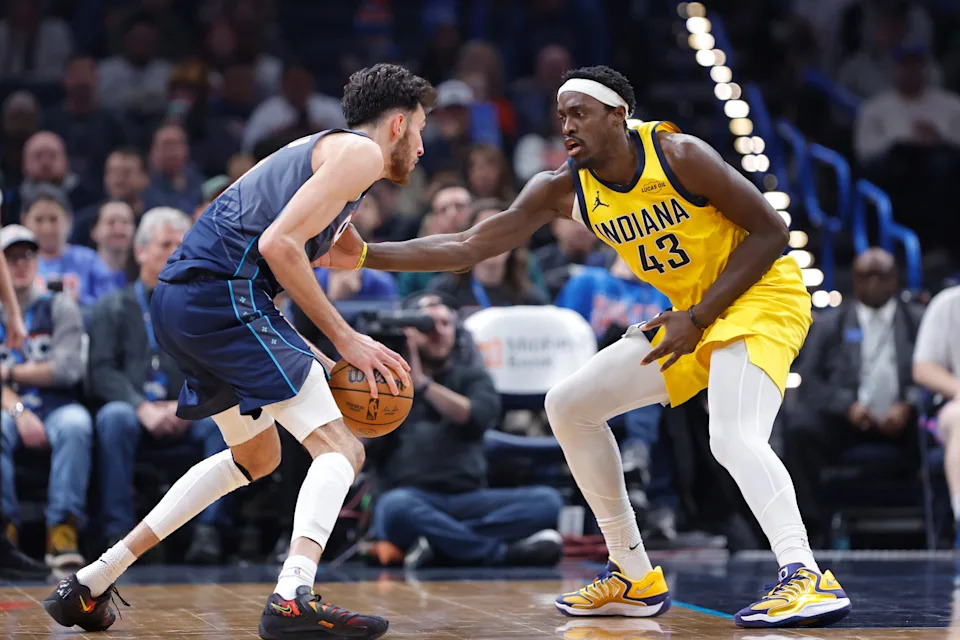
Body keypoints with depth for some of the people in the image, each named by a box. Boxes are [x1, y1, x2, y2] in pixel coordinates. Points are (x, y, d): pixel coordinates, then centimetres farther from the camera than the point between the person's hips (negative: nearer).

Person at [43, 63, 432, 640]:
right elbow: (279, 245, -15)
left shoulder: (322, 150, 28)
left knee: (257, 455, 27)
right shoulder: (361, 152, -1)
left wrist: (323, 362, 20)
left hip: (180, 297, 10)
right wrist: (345, 339, -11)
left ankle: (90, 585, 27)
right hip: (222, 295, -10)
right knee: (341, 448, -11)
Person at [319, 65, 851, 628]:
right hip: (691, 314, 8)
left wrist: (699, 317, -22)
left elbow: (771, 231, -17)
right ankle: (634, 579, 10)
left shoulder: (679, 156, -22)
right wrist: (367, 256, -19)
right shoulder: (564, 190, -6)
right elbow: (468, 248, -8)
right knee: (569, 405, 5)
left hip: (761, 296, -8)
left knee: (735, 437, -33)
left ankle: (806, 578, -37)